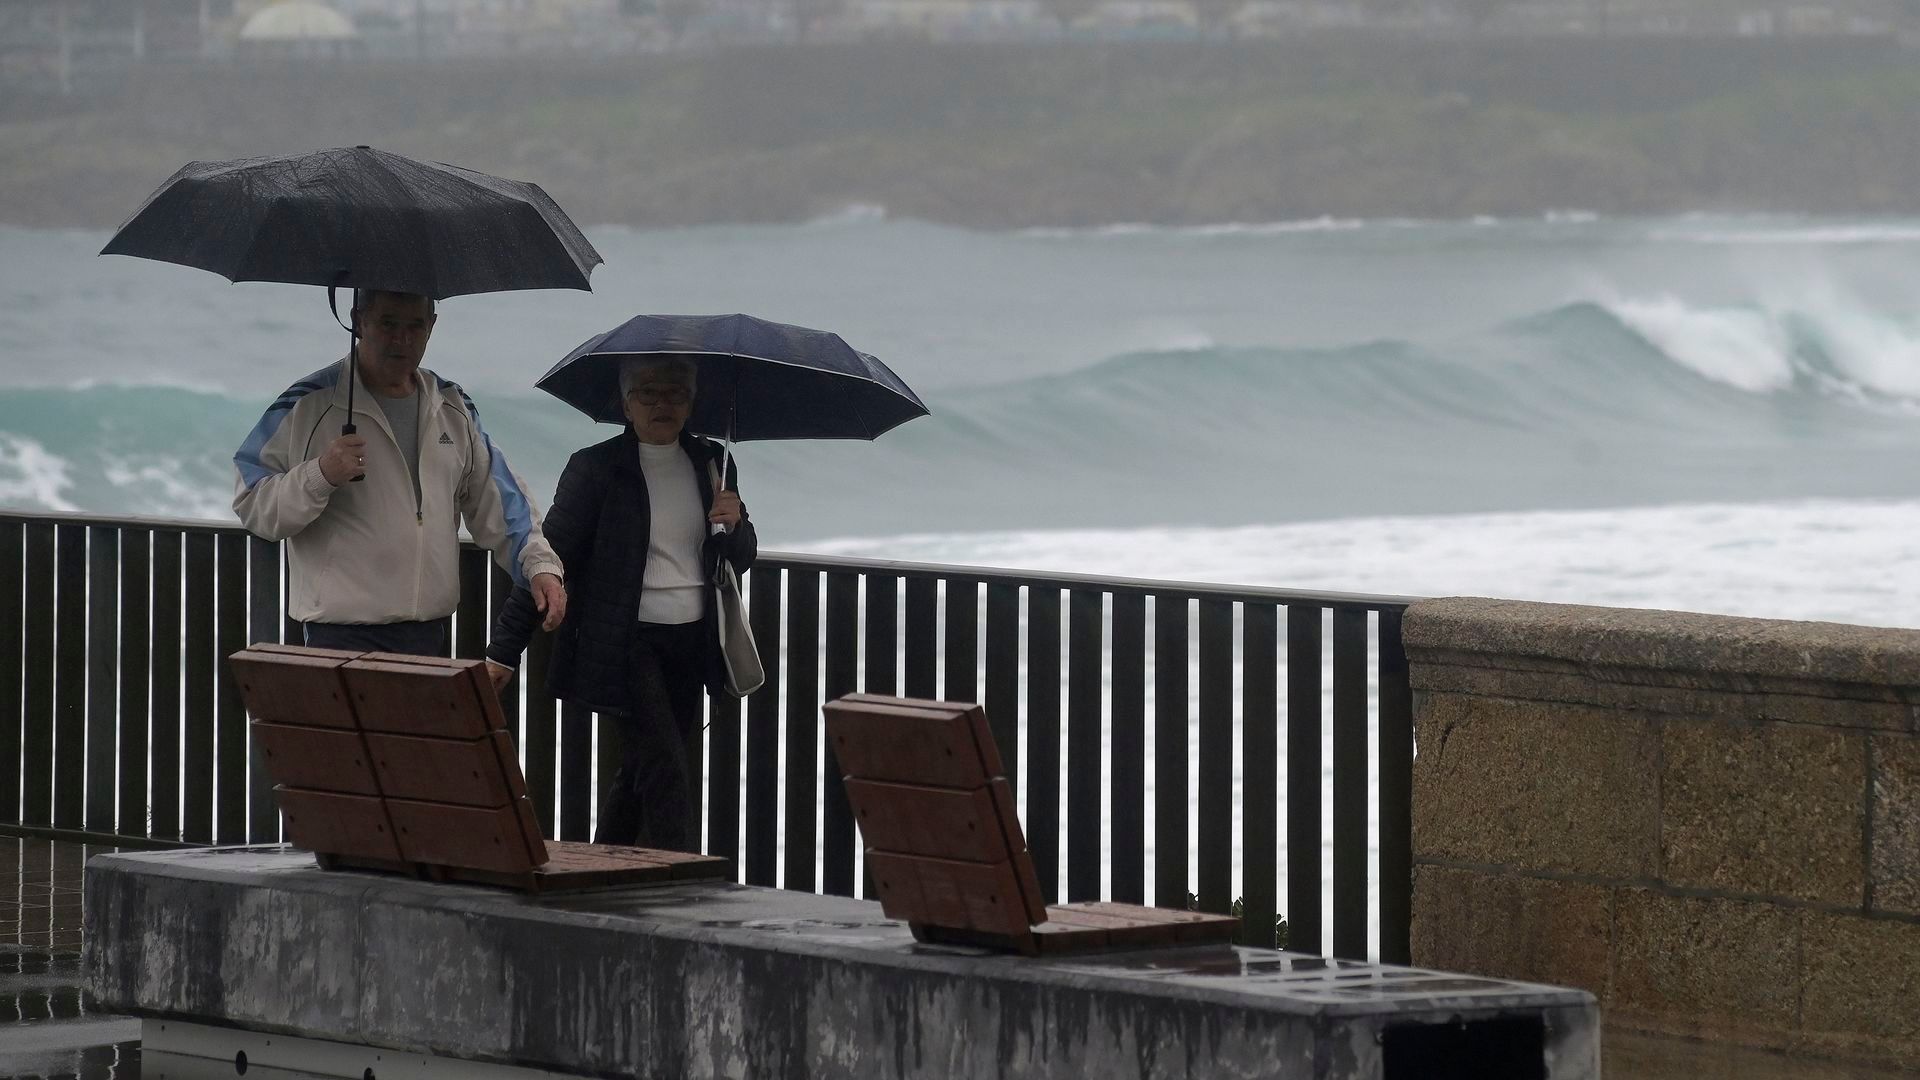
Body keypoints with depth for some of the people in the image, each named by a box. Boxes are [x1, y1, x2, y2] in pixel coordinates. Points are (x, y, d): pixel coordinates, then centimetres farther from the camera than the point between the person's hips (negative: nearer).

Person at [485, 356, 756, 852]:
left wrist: (734, 524, -8)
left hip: (691, 643, 5)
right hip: (626, 643, -5)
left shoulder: (710, 464, 9)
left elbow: (740, 559, 18)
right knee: (665, 773, -14)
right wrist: (504, 650, -10)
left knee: (640, 774, 12)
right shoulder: (596, 468, -5)